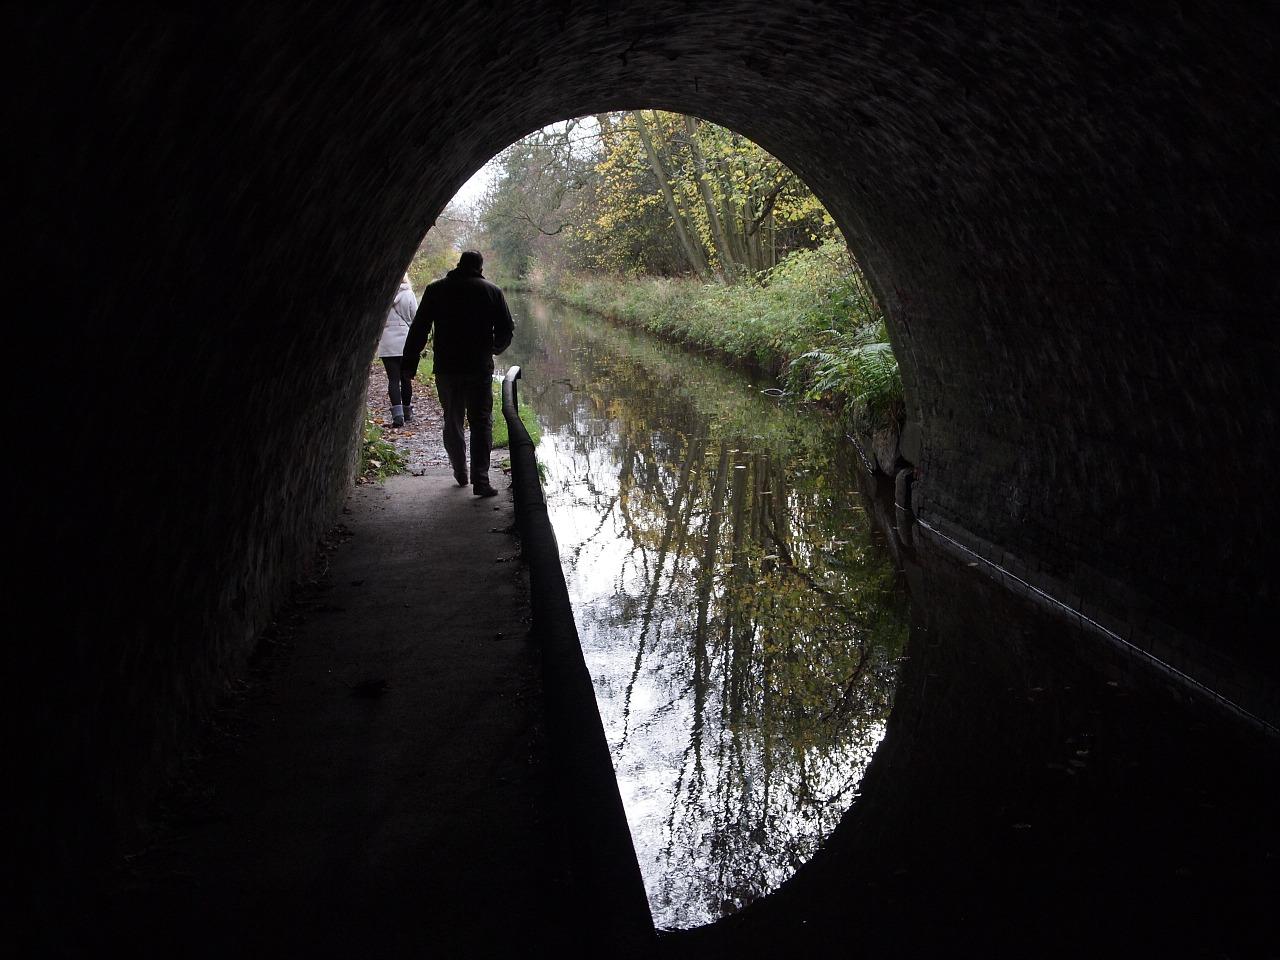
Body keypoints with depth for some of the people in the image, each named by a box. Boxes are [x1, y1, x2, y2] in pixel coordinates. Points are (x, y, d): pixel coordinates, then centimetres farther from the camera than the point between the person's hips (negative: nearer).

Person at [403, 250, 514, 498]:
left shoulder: (436, 290, 4)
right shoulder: (492, 292, 3)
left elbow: (419, 329, 0)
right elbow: (506, 330, 3)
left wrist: (409, 362, 3)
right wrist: (495, 348, 23)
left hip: (446, 368, 1)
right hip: (480, 368, -1)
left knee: (452, 420, 16)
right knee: (481, 422, 0)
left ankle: (460, 472, 26)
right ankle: (480, 480, -10)